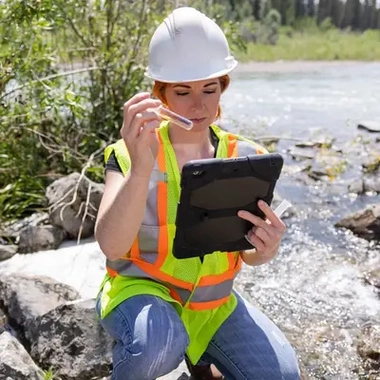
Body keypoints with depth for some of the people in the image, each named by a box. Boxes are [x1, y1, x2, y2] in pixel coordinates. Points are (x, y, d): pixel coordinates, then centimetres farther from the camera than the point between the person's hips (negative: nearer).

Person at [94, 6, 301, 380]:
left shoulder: (243, 157, -6)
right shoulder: (130, 154, -16)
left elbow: (247, 254, -2)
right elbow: (111, 246, -30)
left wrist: (264, 248, -27)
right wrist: (140, 169, -46)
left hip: (212, 300, 4)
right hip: (142, 288, -3)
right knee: (157, 342, -35)